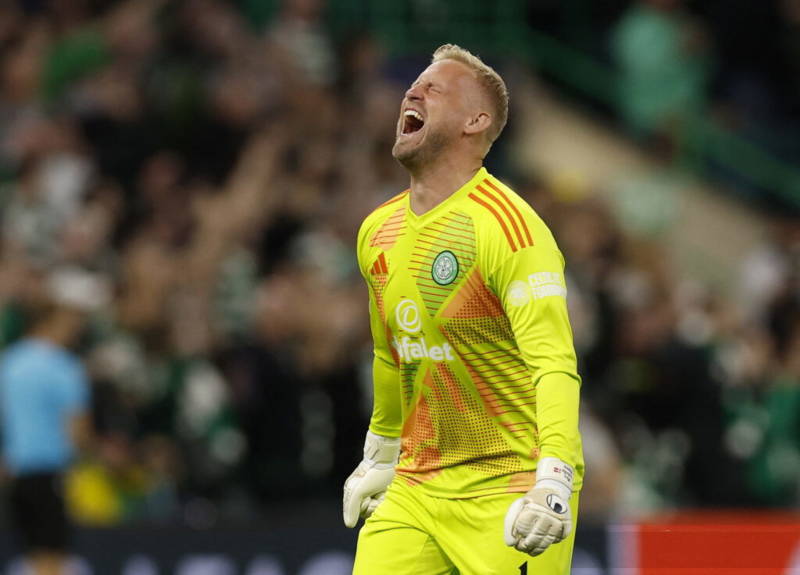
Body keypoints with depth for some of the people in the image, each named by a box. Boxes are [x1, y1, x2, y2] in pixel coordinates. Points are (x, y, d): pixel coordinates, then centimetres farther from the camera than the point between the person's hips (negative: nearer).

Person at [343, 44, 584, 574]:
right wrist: (380, 456, 32)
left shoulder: (507, 227, -15)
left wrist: (552, 483, -37)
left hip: (507, 494, -6)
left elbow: (555, 365, -25)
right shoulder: (377, 233, 9)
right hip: (413, 491, 6)